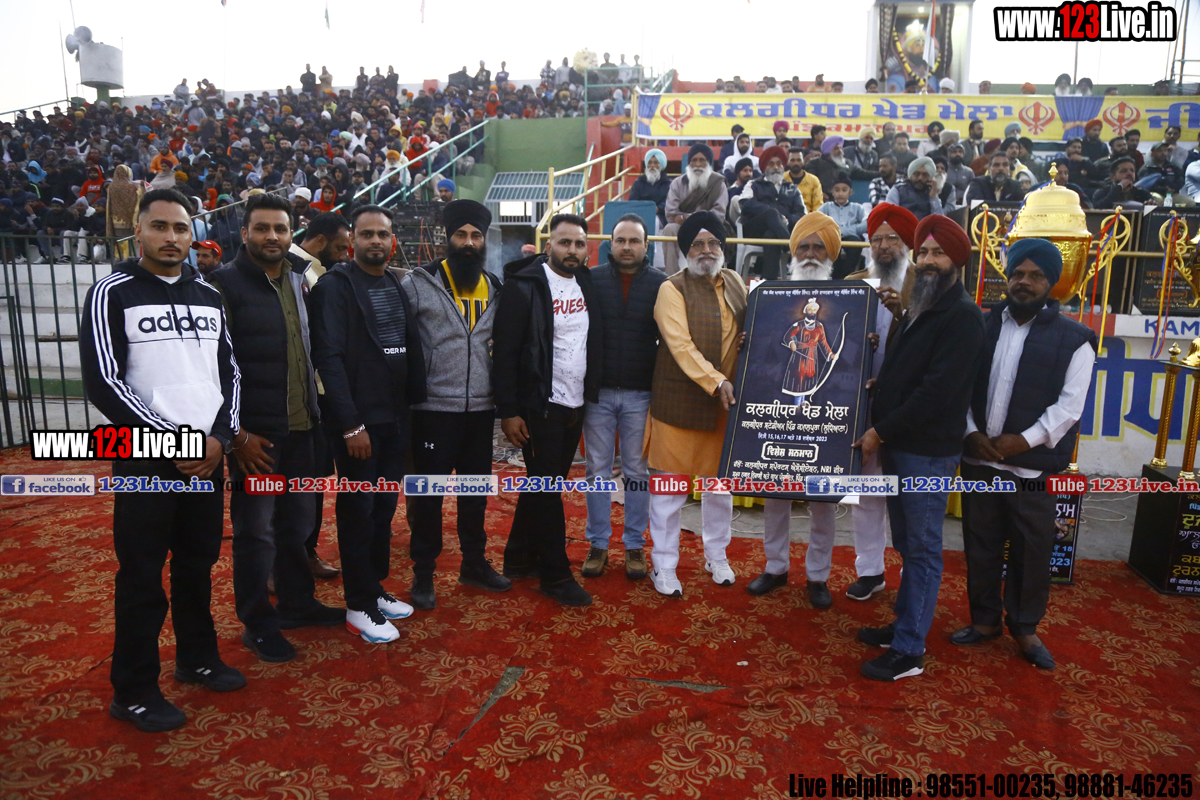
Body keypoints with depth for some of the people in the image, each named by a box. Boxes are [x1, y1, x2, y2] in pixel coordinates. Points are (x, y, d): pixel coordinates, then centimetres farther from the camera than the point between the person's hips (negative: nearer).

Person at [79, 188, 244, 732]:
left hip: (208, 456, 5)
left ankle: (197, 658, 32)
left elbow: (230, 371, 12)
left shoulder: (209, 296, 11)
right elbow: (103, 383, -12)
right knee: (142, 576, 2)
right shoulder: (113, 293, -6)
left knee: (199, 563, 15)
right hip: (146, 460, -5)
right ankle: (133, 692, 17)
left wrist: (220, 436, -2)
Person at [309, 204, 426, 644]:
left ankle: (376, 587, 28)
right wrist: (351, 424, -18)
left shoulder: (397, 285, 13)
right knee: (358, 509, 2)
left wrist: (415, 402, 4)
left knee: (385, 506, 13)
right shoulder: (335, 285, -9)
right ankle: (359, 606, 15)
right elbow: (329, 357, -15)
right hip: (358, 420, -6)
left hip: (395, 416, 6)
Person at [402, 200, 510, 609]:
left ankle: (474, 563, 32)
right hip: (434, 408, -4)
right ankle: (423, 573, 21)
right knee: (428, 494, 5)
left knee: (476, 491, 15)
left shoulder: (495, 288, 10)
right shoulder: (419, 283, -6)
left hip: (481, 408, 5)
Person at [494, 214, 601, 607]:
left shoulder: (586, 284, 8)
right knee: (546, 489, 1)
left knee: (546, 485, 15)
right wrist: (508, 411, -15)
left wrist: (590, 395, 6)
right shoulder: (524, 285, -11)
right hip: (540, 408, -6)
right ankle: (556, 575, 13)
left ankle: (520, 558, 30)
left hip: (575, 406, 7)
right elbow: (505, 351, -13)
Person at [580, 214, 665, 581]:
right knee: (597, 470, 7)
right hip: (597, 391, 1)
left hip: (640, 394, 0)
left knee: (637, 471, 8)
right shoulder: (591, 280, 2)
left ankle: (635, 545, 20)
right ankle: (598, 544, 18)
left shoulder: (661, 284, 1)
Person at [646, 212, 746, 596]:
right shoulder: (672, 289, -8)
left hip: (726, 402, 5)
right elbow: (680, 345, -18)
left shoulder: (735, 283, 10)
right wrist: (715, 381, -26)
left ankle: (716, 556, 35)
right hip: (680, 401, -5)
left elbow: (750, 330, 19)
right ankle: (664, 565, 17)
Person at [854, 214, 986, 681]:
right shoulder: (917, 310, 16)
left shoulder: (962, 316, -12)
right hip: (899, 446, 8)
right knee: (907, 545, 17)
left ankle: (909, 651, 8)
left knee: (922, 549, 0)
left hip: (928, 452, -8)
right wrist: (879, 427, 3)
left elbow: (937, 390, -19)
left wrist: (882, 431, -16)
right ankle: (904, 625, 29)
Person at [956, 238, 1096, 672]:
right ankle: (985, 620, 29)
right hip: (978, 461, 3)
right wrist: (971, 432, -8)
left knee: (1031, 551, 8)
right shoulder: (981, 326, 6)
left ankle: (1025, 628, 27)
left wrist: (1025, 440, -17)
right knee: (981, 546, 12)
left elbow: (1069, 404, -8)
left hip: (1034, 466, -2)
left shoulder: (1073, 339, -2)